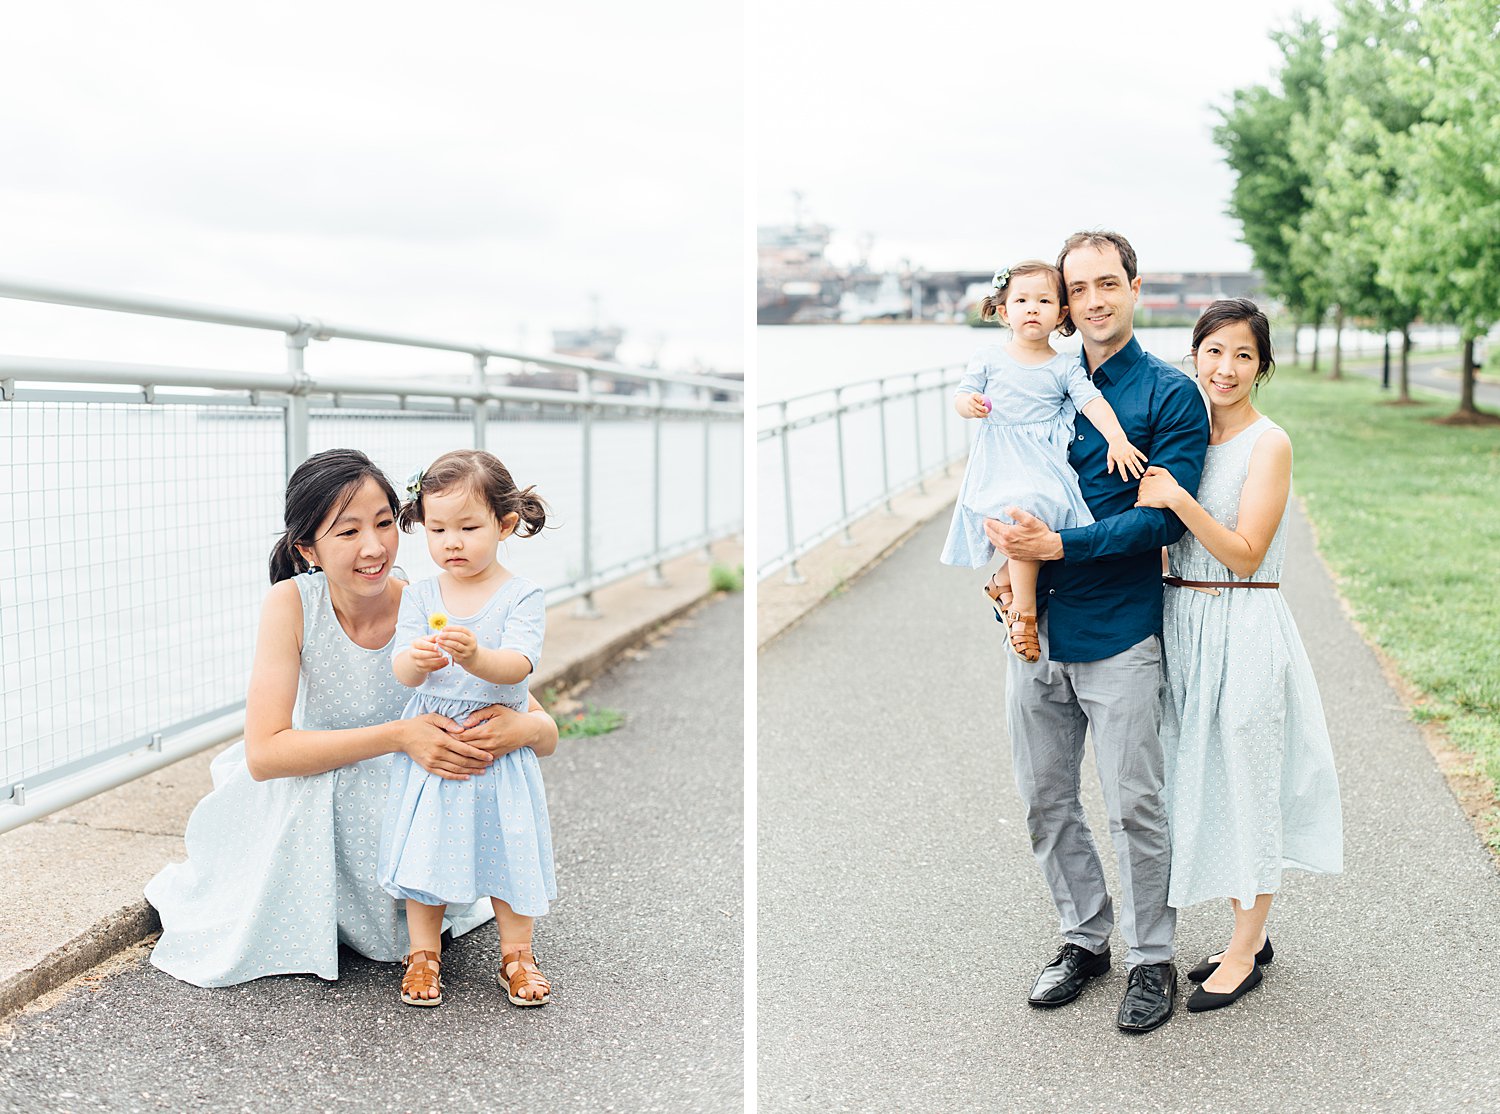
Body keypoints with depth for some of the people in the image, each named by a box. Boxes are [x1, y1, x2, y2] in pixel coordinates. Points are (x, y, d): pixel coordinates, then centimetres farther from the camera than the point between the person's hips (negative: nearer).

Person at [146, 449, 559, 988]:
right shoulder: (291, 602, -20)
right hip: (306, 800, 0)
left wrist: (521, 727, -42)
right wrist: (398, 736, -37)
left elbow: (547, 733, -16)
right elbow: (264, 752, -27)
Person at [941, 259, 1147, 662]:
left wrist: (1117, 438, -19)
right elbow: (961, 397, 8)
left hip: (1046, 463, 2)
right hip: (1000, 463, -2)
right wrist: (970, 404, -16)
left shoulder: (1065, 367, 7)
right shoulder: (989, 358, 7)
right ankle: (1023, 612, -9)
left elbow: (1092, 401, -4)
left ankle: (1003, 582, 7)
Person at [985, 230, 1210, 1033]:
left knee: (1134, 806, 3)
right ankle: (1085, 938, 31)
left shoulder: (1170, 395, -5)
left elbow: (1162, 516, -13)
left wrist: (1056, 545, -21)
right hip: (1036, 626, 5)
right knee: (1044, 798, 13)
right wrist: (1005, 553, -5)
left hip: (1118, 633, -5)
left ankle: (1151, 959, 20)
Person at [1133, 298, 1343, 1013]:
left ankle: (1245, 952, 19)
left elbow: (1245, 554, -16)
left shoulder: (1268, 444, -10)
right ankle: (1248, 935, 30)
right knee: (1202, 782, 14)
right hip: (1183, 625, 7)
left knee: (1244, 783, 4)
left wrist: (1178, 499, -25)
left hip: (1243, 630, -7)